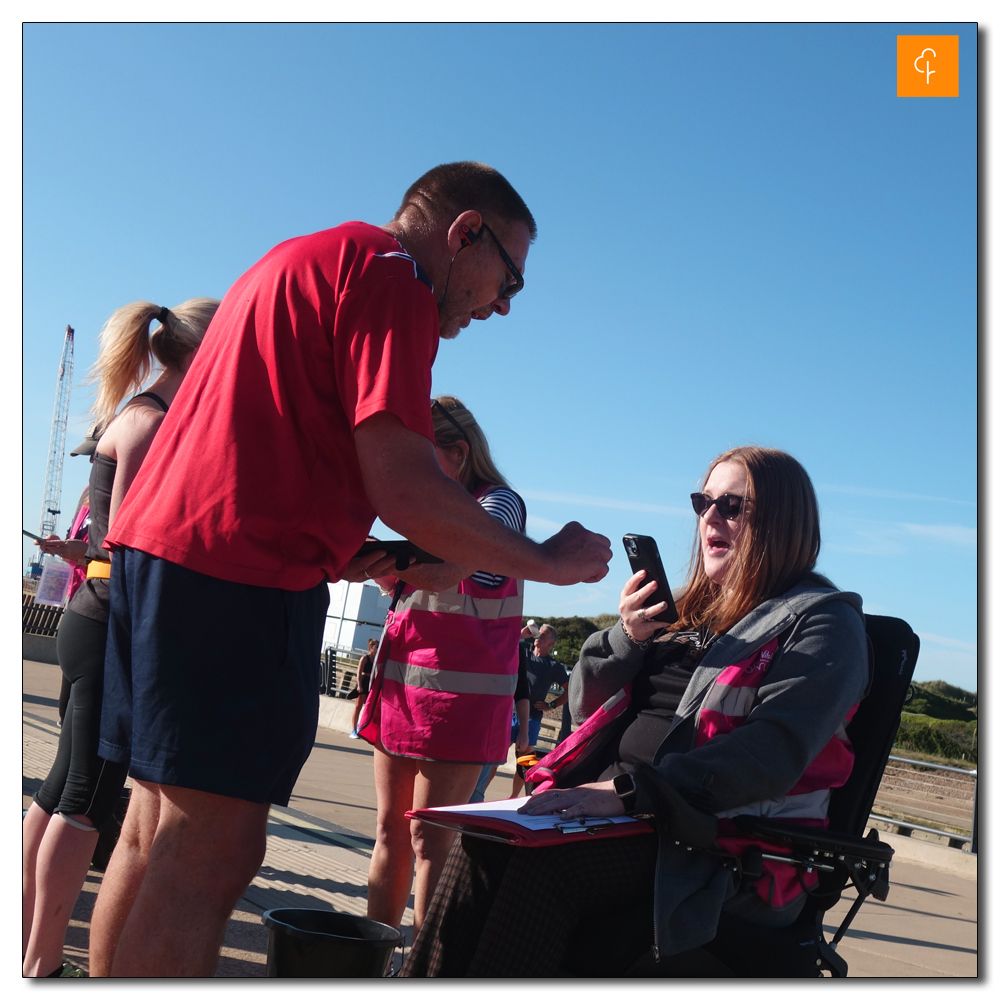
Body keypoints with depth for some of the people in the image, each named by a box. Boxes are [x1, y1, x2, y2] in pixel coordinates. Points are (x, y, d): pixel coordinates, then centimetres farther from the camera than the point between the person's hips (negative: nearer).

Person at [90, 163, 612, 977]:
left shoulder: (300, 261, 25)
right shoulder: (391, 275, -6)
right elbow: (402, 487, -15)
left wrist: (334, 553, 21)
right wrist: (549, 561, -2)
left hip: (155, 546, 10)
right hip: (239, 572, -10)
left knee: (158, 834, 14)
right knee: (213, 851, -6)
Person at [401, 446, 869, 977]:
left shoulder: (823, 621, 0)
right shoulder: (689, 611, 20)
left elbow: (773, 752, -17)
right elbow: (586, 706, 20)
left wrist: (628, 790, -27)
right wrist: (628, 638, -1)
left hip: (729, 850, -5)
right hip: (620, 815, 6)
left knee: (543, 862, -30)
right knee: (484, 842, -22)